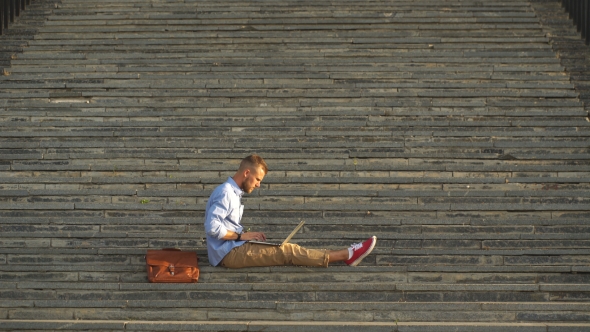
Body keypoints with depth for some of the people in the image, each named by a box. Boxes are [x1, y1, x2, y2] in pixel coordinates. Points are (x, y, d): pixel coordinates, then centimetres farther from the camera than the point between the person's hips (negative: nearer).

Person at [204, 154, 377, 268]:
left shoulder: (232, 192, 15)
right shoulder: (225, 193, -16)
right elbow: (212, 227, -25)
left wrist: (248, 235, 4)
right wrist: (241, 235, -16)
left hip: (233, 248, 10)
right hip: (229, 253, -10)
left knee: (286, 250, 2)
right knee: (287, 251, -12)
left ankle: (345, 255, -3)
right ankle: (346, 255, -10)